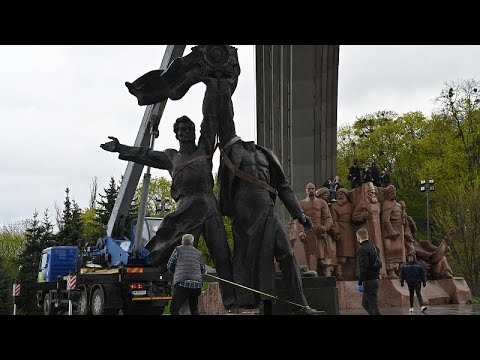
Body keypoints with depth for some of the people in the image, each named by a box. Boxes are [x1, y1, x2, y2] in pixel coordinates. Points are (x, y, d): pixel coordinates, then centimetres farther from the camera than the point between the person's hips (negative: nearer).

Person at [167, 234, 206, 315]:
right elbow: (203, 270, 24)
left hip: (182, 283, -5)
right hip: (197, 284, 5)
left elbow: (169, 266, 10)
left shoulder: (178, 249, 7)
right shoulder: (198, 253, 17)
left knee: (174, 309, -6)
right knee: (194, 310, 17)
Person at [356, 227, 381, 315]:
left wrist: (360, 283, -19)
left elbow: (363, 268, -22)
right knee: (365, 304, 18)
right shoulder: (374, 247, 14)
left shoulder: (363, 249, -15)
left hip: (369, 281, -9)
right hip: (376, 279, 9)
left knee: (373, 306, -7)